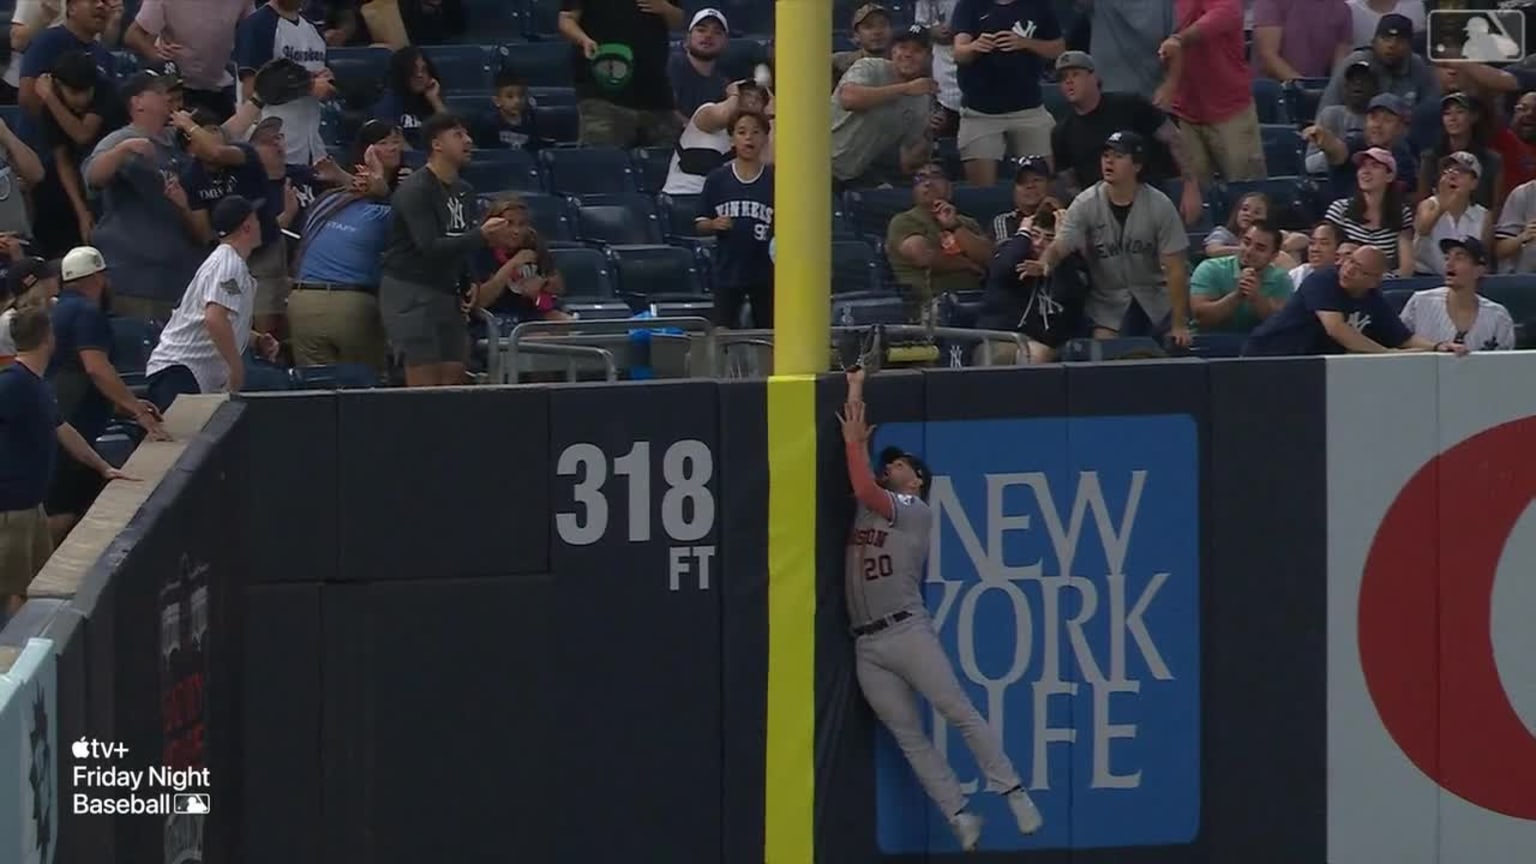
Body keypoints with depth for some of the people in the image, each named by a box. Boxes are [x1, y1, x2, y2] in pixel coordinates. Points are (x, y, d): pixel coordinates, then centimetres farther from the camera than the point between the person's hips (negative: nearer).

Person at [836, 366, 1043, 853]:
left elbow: (865, 491, -12)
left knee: (959, 713, -11)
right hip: (866, 648, 6)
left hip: (907, 632, -6)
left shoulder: (917, 511, 1)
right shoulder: (868, 506, 21)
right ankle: (961, 819, 0)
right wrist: (854, 396, 20)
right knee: (909, 739, 0)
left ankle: (1012, 792, -9)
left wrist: (854, 440, -3)